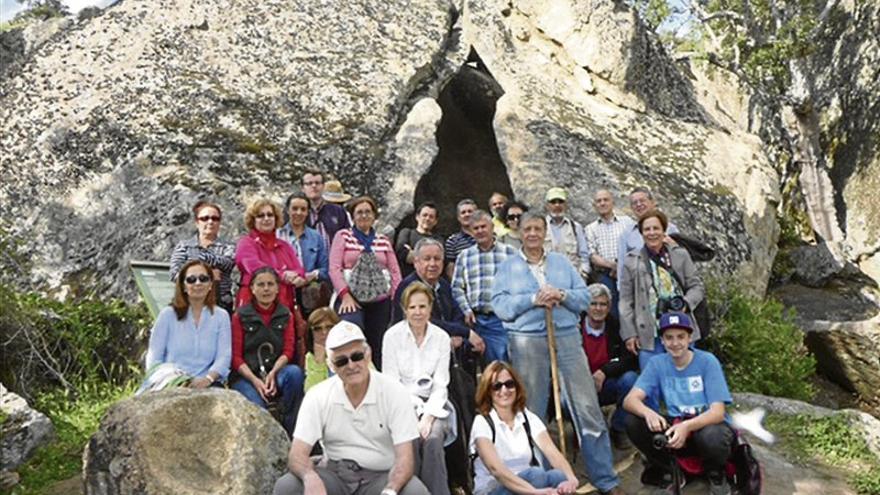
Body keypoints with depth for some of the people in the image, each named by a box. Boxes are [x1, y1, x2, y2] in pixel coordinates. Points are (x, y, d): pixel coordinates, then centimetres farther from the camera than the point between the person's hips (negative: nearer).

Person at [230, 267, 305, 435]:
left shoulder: (286, 315, 12)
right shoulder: (240, 316, 6)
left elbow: (288, 351, 4)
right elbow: (236, 356, 1)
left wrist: (273, 373, -17)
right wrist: (255, 380, -15)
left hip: (276, 373, 2)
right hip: (245, 377, -2)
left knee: (295, 372, -32)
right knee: (257, 408, -33)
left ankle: (290, 433, -21)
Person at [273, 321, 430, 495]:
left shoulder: (394, 392, -11)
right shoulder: (317, 396, -5)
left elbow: (404, 456, -14)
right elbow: (298, 454, -9)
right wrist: (311, 478, -33)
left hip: (381, 476, -1)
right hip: (335, 474, 2)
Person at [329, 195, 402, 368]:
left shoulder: (383, 240, 17)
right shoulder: (343, 236, 9)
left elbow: (395, 271, 12)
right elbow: (334, 268, -1)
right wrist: (345, 295, -13)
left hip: (380, 300, 3)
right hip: (351, 298, -3)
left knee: (377, 347, 3)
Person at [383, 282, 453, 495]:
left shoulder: (442, 338, 1)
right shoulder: (392, 335, -4)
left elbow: (440, 385, 0)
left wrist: (428, 416, -14)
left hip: (432, 403, 1)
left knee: (433, 439, -28)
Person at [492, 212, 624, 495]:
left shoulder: (562, 262, 15)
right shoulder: (508, 267, 8)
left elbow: (585, 298, 8)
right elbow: (500, 306, -4)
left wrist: (562, 295, -11)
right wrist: (533, 299, -15)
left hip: (567, 338, 2)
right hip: (527, 342, -2)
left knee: (588, 409, 1)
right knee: (532, 414, 5)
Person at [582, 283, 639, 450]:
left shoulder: (616, 327, -2)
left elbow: (632, 359, -9)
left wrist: (604, 371, -22)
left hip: (607, 387, 2)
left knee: (630, 378, -27)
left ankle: (619, 429, -4)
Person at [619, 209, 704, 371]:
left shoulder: (681, 255, 7)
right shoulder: (631, 261, 3)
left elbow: (697, 286, 9)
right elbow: (625, 301, 2)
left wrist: (685, 303, -12)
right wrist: (629, 333, -3)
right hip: (649, 335, -1)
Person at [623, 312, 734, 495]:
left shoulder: (707, 361, -14)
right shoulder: (657, 364, -7)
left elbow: (717, 412, -21)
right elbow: (630, 400, -16)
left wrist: (687, 426, -40)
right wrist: (648, 413, -40)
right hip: (676, 426, 3)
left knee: (712, 437, -38)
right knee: (633, 421, -22)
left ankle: (716, 475, 0)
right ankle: (665, 468, 6)